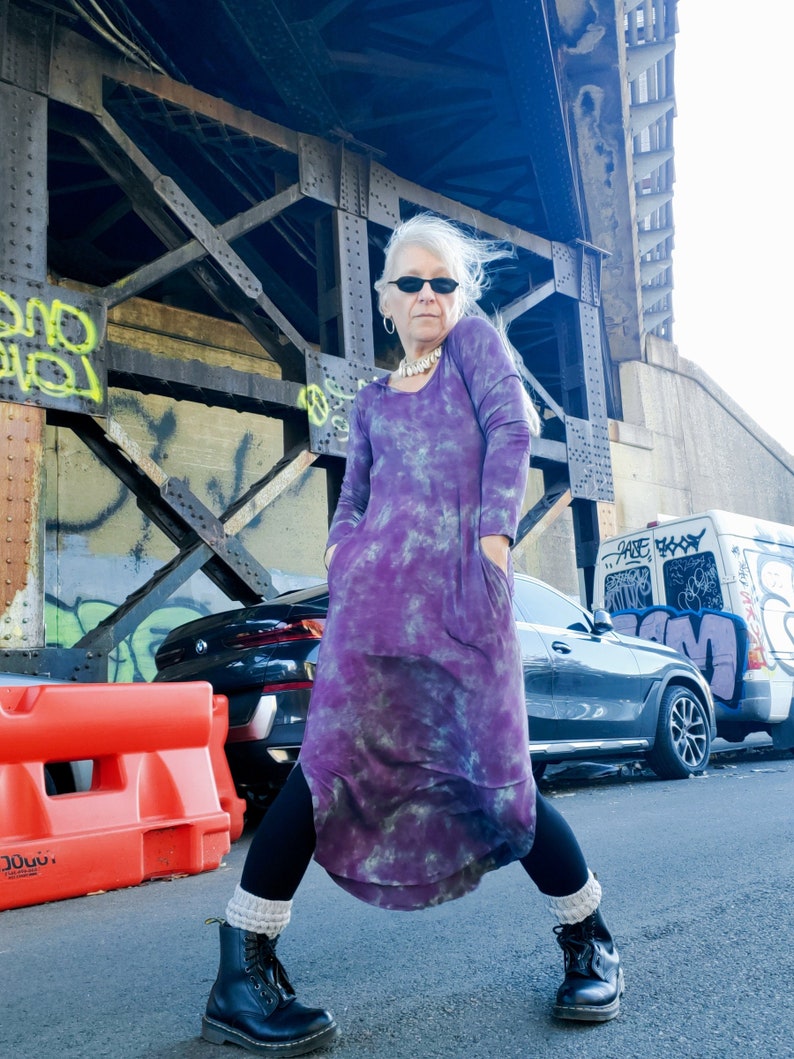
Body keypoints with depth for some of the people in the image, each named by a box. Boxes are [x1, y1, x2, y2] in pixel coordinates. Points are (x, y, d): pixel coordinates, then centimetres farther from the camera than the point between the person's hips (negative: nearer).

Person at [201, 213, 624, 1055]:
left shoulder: (475, 342, 17)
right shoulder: (372, 402, 24)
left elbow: (511, 425, 2)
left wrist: (494, 529, -10)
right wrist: (339, 550, 0)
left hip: (466, 590, -2)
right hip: (379, 590, 2)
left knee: (496, 777, -4)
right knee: (333, 763, -9)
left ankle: (590, 943, 20)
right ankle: (241, 973, -1)